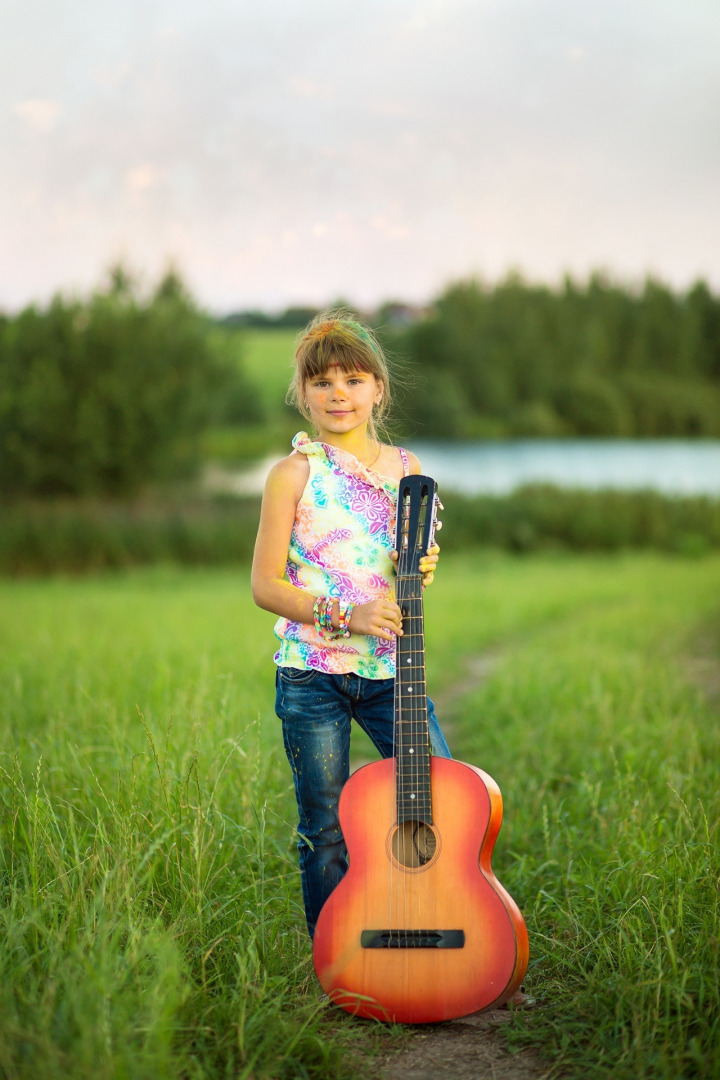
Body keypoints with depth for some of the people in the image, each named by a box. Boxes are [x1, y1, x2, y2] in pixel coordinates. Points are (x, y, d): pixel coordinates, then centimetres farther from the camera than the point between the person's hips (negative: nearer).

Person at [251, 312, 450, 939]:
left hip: (390, 669, 3)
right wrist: (347, 615, -18)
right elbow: (265, 585, -7)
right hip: (313, 671, -3)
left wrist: (421, 574, -7)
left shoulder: (406, 470, 8)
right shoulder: (296, 473, -4)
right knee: (326, 833, 5)